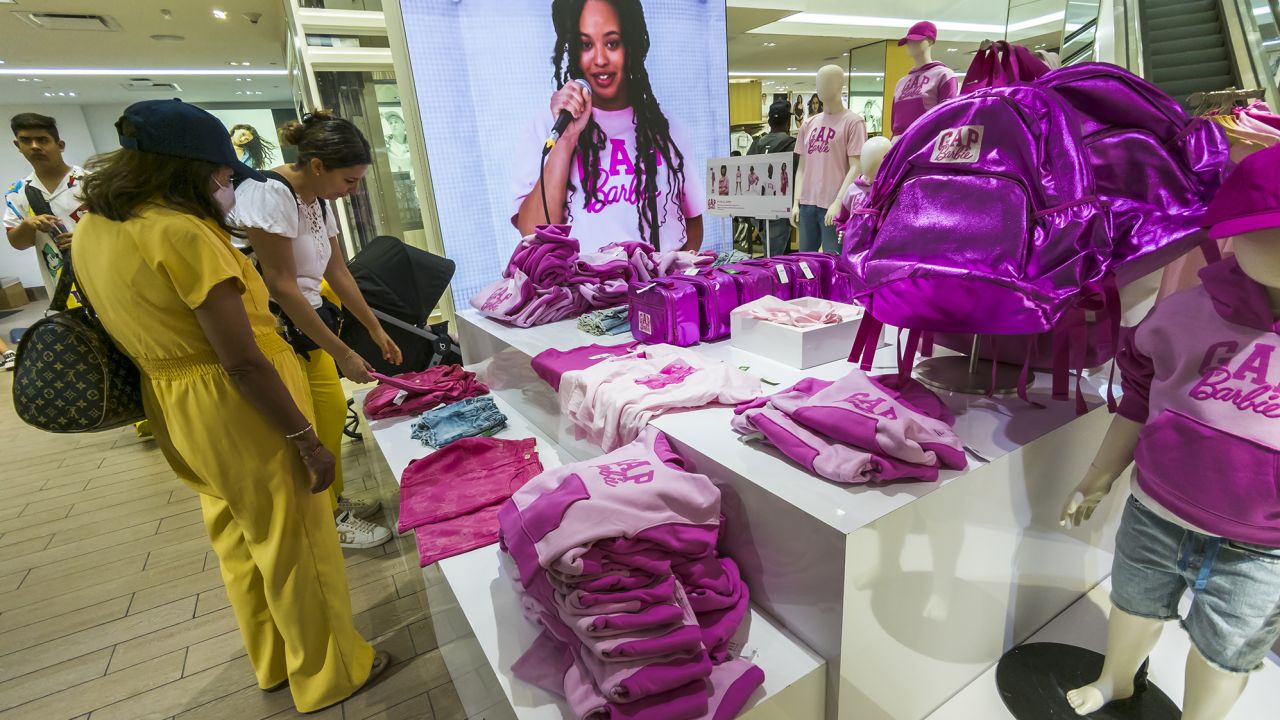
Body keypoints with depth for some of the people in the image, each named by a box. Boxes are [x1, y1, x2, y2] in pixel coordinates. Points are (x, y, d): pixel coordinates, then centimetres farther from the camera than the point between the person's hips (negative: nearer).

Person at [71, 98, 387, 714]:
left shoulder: (90, 231, 5)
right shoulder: (182, 234, -23)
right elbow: (243, 362, -25)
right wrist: (307, 440, -19)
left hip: (172, 409, 9)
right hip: (240, 410, -9)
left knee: (237, 541, 24)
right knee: (294, 547, 8)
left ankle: (273, 661, 46)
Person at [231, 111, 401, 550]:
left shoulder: (318, 201, 6)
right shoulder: (269, 193, -20)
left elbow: (337, 271, 13)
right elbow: (281, 285, -23)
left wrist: (375, 329, 14)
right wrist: (342, 354, -22)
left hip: (307, 322, 9)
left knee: (333, 409, 13)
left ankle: (334, 500, 32)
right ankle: (328, 522, 17)